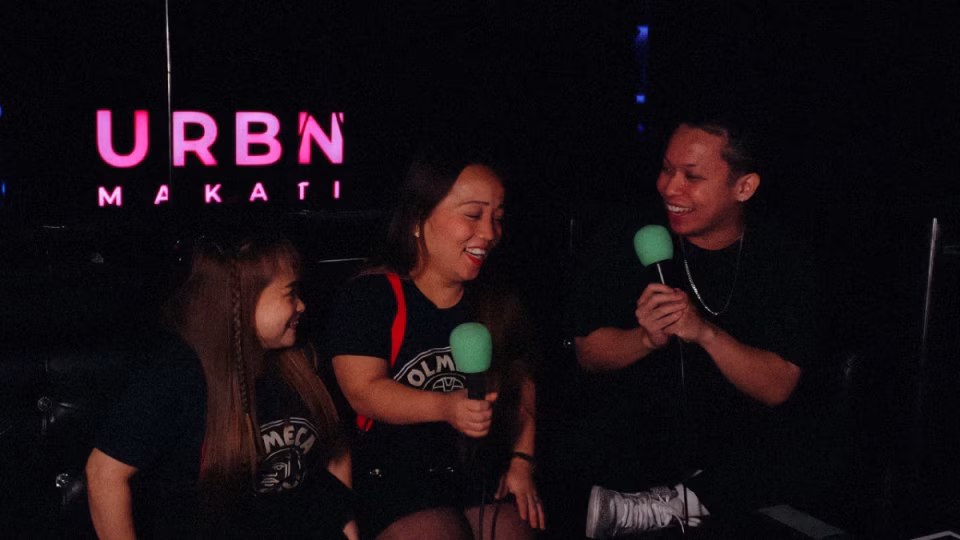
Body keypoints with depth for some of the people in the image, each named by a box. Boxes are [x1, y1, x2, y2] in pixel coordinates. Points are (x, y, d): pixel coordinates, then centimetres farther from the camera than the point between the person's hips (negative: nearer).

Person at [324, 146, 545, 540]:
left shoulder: (498, 304, 11)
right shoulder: (371, 297, -5)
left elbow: (523, 384, 16)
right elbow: (363, 391, -13)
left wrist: (522, 460, 5)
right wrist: (445, 407, -26)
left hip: (488, 476, 4)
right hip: (396, 475, -4)